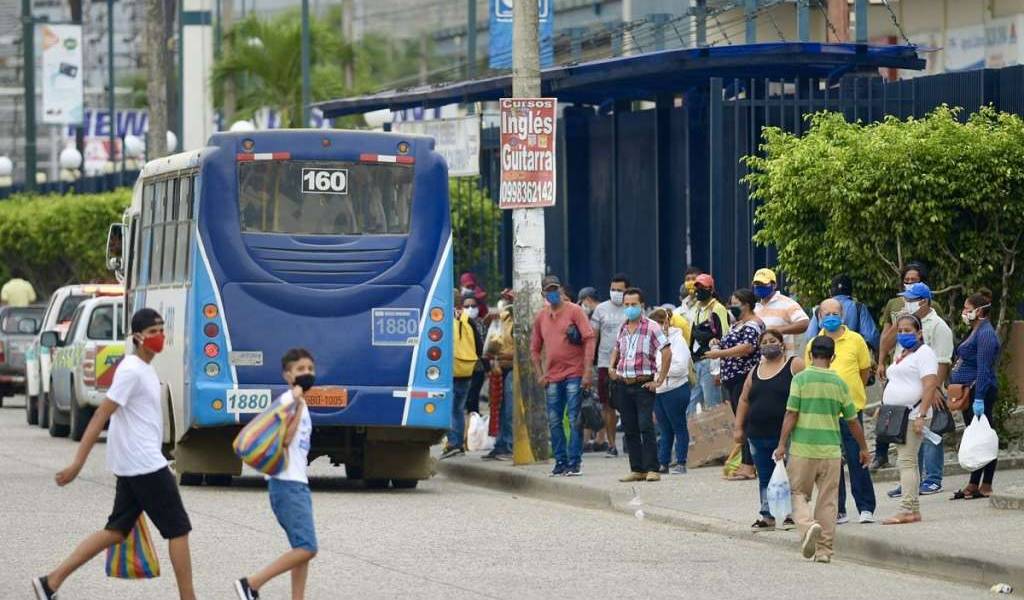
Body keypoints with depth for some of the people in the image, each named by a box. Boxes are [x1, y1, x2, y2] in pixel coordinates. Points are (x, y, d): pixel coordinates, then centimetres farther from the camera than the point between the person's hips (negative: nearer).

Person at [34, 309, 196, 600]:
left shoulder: (145, 369, 15)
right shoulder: (131, 371, -15)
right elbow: (100, 417, -19)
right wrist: (77, 464, -22)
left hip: (131, 467, 10)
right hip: (146, 466, -10)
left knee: (117, 530, 9)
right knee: (179, 529, -3)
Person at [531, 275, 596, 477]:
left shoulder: (574, 311, -3)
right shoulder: (541, 317, 11)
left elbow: (589, 339, -9)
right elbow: (535, 348, 20)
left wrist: (587, 371, -15)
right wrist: (540, 375, 9)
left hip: (574, 374, -5)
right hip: (552, 377, 5)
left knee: (574, 420, -6)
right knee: (554, 421, 6)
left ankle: (575, 462, -3)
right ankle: (560, 461, 12)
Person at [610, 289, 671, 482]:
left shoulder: (651, 327, -6)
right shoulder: (622, 328, 13)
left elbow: (667, 352, -10)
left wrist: (660, 380, -11)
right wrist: (612, 368, 12)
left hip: (643, 384, -6)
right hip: (623, 385, 6)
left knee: (646, 427, -13)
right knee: (629, 430, 5)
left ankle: (652, 469, -11)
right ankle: (637, 470, 10)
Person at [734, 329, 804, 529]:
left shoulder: (795, 365, -2)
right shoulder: (755, 372, 15)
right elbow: (744, 400, 18)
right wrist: (738, 427, 12)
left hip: (786, 435, -6)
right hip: (759, 436, 6)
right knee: (765, 478, 8)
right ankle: (767, 516, 13)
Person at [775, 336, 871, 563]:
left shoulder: (801, 379, -4)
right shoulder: (839, 383, 4)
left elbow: (791, 415, -8)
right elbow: (852, 420, 10)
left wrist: (782, 444, -2)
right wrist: (863, 448, 22)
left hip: (803, 449, -2)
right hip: (831, 451, 2)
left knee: (799, 495, 9)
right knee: (827, 500, 8)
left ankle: (808, 526, -19)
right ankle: (824, 549, 7)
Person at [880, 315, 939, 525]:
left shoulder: (923, 353, -8)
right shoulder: (903, 355, 22)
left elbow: (930, 386, -17)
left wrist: (921, 415, -24)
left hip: (912, 415, -10)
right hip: (898, 416, 10)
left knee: (907, 461, -14)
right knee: (908, 462, 9)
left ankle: (907, 510, -19)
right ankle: (914, 510, 10)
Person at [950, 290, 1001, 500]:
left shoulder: (985, 333, -15)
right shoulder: (976, 332, 17)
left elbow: (984, 369, -21)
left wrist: (979, 399, -26)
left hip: (980, 391, -11)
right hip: (969, 392, 11)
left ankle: (985, 486, -5)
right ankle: (974, 485, 15)